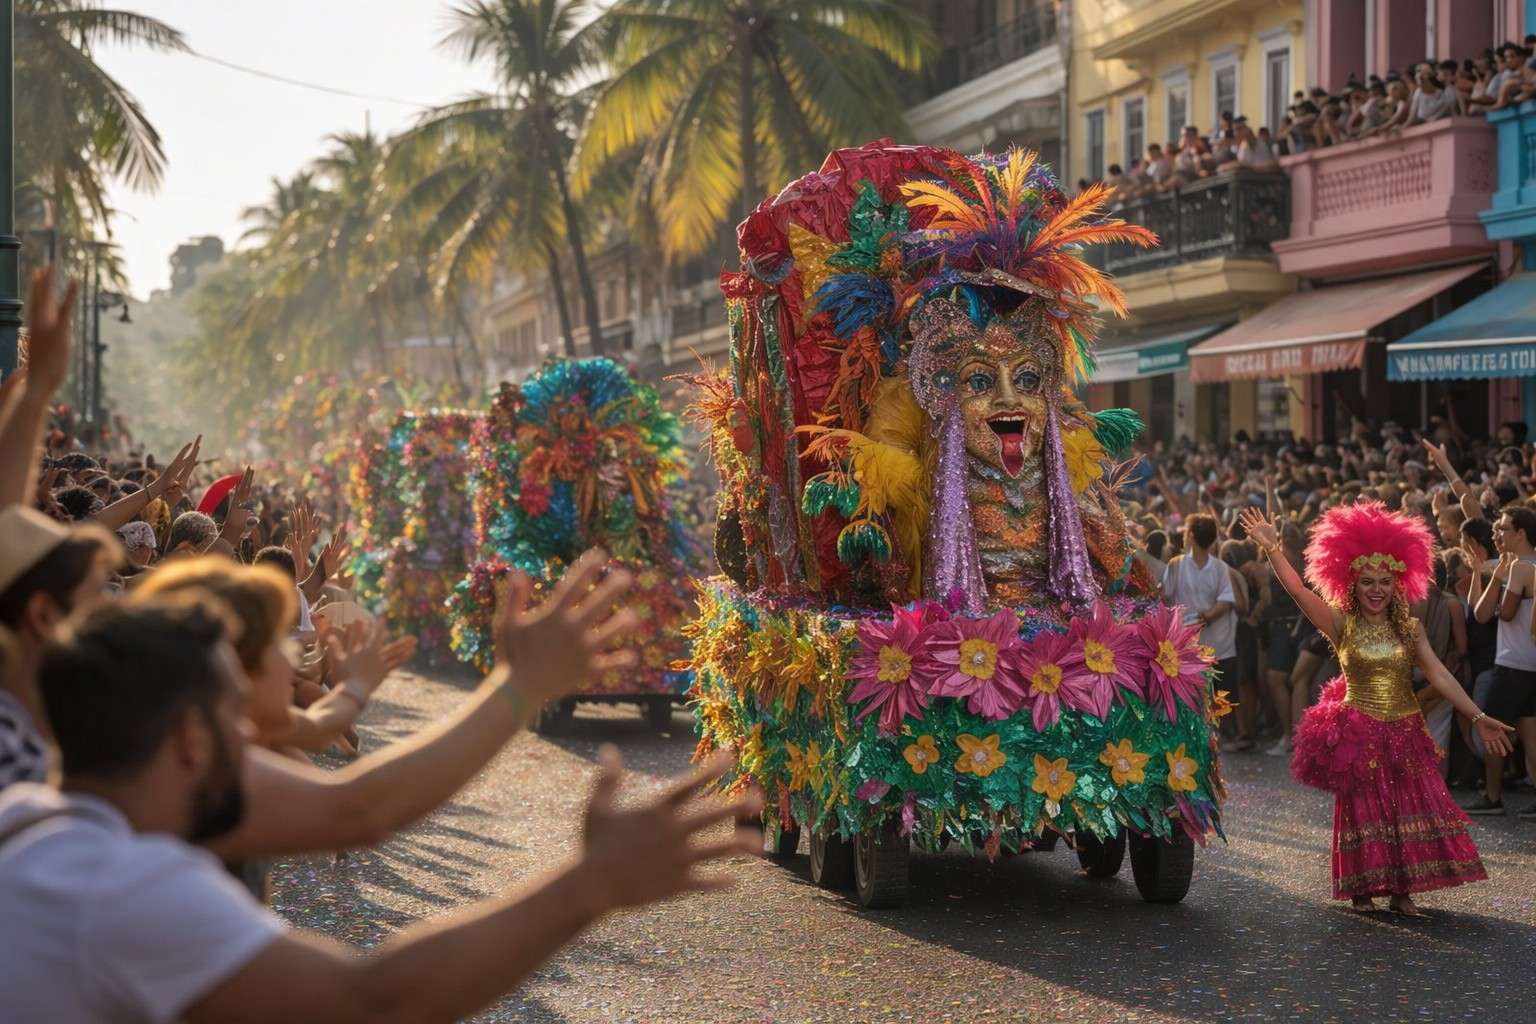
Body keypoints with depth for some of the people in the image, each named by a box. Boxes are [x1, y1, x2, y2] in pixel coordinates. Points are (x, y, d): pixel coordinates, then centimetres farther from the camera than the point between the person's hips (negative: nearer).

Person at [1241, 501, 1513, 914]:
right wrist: (1272, 548, -24)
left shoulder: (1408, 629, 3)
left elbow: (1439, 675, -1)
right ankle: (1362, 890, 17)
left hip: (1405, 731, 3)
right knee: (1364, 812, 5)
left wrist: (1477, 717, -7)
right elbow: (1298, 589, -15)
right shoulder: (1342, 625, -5)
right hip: (1359, 733, -3)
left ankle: (1402, 891, 13)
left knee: (1411, 809, 3)